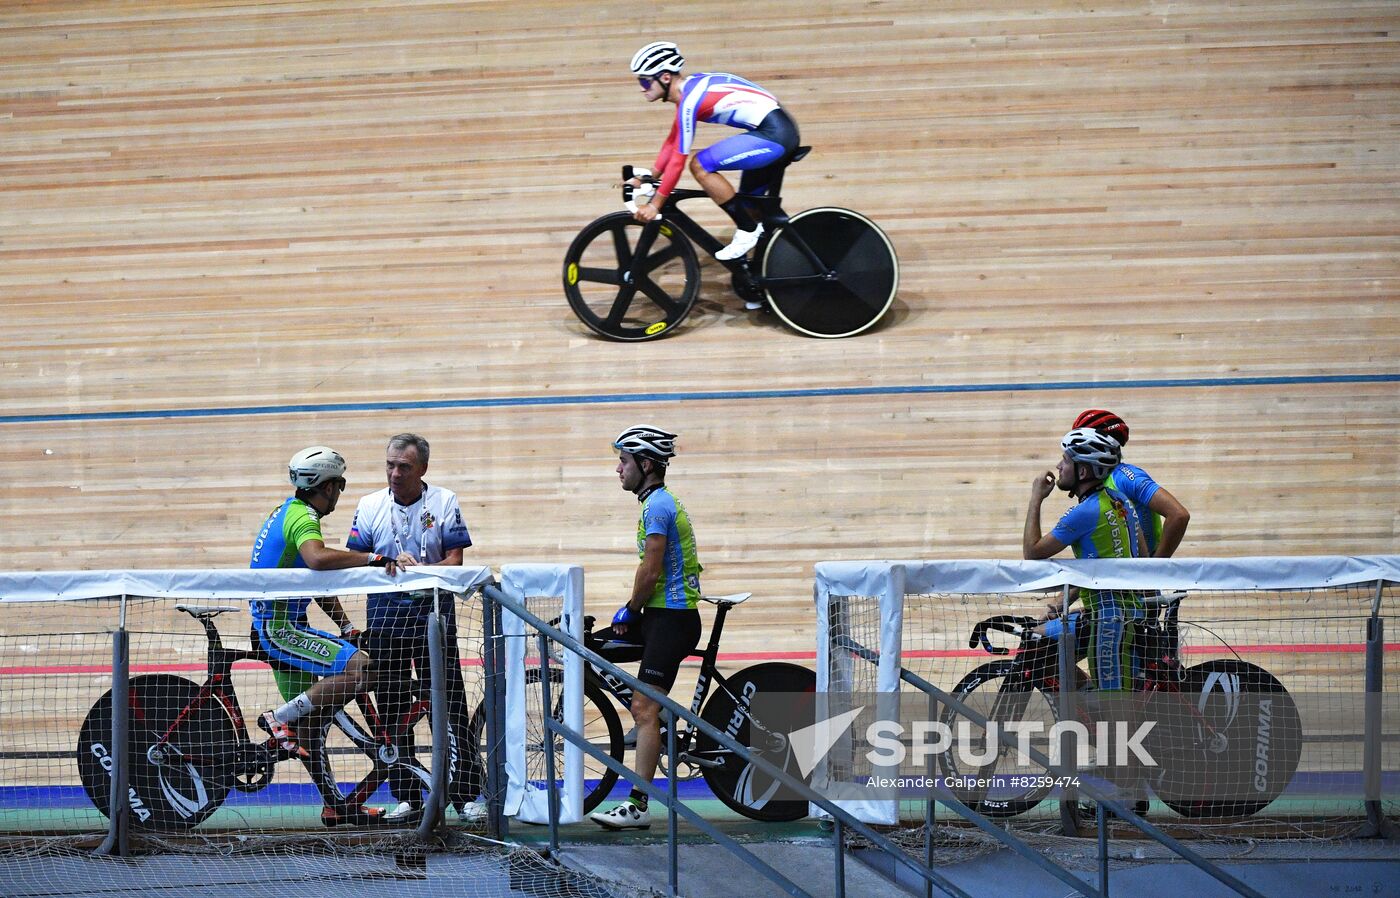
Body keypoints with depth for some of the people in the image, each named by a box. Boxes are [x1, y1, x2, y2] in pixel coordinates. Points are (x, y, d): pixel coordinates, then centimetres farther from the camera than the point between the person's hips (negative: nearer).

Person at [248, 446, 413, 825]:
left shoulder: (288, 512, 19)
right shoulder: (303, 517, -14)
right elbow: (318, 558, -37)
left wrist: (347, 627, 12)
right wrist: (378, 558, -34)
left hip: (274, 627, 11)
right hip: (278, 629, -11)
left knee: (312, 720, 17)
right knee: (358, 666, -25)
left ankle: (334, 806, 25)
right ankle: (280, 719, -17)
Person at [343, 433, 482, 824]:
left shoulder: (444, 503, 2)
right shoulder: (369, 506, 6)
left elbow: (455, 559, -4)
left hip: (433, 613, -2)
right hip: (385, 617, 2)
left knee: (448, 704, -7)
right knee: (392, 711, 3)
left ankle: (465, 795, -5)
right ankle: (406, 797, 11)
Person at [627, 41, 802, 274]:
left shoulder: (690, 100, -18)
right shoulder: (689, 87, 11)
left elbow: (678, 160, -16)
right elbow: (673, 141, 22)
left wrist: (655, 204, -11)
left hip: (773, 136, -10)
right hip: (782, 132, 10)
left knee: (700, 165, -14)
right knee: (749, 206, 20)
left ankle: (748, 232, -5)